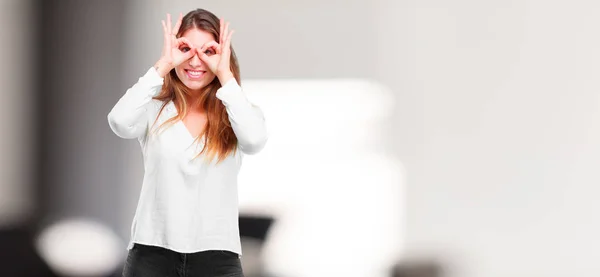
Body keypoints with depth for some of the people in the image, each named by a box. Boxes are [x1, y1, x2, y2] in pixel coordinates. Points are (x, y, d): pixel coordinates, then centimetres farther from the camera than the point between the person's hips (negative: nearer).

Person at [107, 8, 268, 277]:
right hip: (152, 254, 0)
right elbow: (120, 123, -20)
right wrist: (162, 66, -13)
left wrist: (225, 74, -13)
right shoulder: (155, 110, 2)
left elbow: (254, 140, -19)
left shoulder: (234, 114, 4)